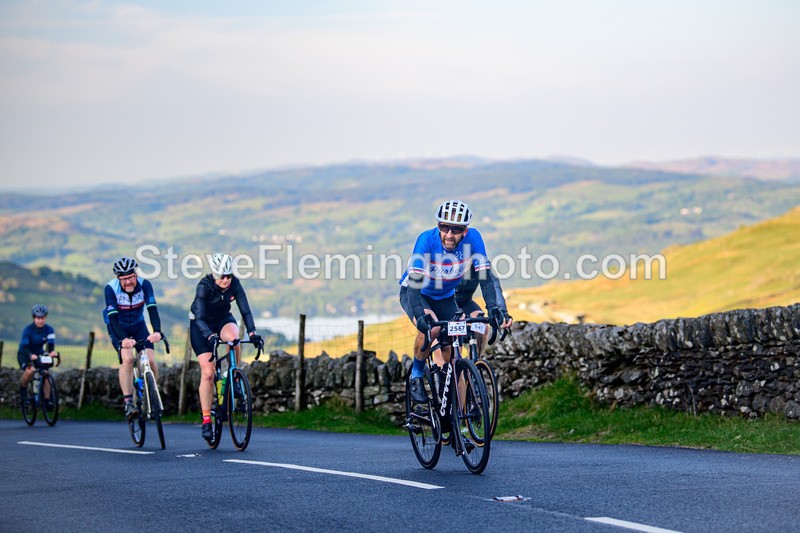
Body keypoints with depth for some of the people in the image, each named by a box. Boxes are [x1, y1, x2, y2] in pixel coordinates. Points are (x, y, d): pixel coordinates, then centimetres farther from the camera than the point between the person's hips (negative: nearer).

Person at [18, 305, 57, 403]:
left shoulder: (49, 329, -15)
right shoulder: (28, 329, -25)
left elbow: (51, 343, -27)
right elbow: (24, 347, -32)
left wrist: (52, 351, -51)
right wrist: (30, 355, -53)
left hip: (39, 354, 4)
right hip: (24, 354, -4)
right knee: (30, 371, -32)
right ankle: (23, 388, -4)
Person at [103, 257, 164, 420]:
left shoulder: (144, 285, -21)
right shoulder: (111, 288, -25)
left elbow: (152, 309, -31)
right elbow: (113, 317, -32)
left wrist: (156, 331, -49)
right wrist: (123, 339, -48)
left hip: (138, 326, 2)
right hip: (118, 328, -2)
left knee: (150, 360, -14)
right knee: (128, 358, -26)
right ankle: (128, 403, -23)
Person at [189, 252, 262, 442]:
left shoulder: (234, 284, -20)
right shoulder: (204, 286, -29)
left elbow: (245, 310, -22)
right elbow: (199, 318, -35)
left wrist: (252, 332, -38)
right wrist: (210, 335, -52)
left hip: (223, 319, 3)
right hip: (201, 324, -3)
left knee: (234, 338, -35)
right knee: (208, 373, -12)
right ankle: (206, 421, -5)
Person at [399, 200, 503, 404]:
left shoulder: (473, 238, -25)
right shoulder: (427, 240, -32)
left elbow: (485, 277, -24)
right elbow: (414, 283, -38)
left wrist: (492, 307, -40)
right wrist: (420, 314, -54)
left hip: (445, 297, 4)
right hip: (417, 293, -3)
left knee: (452, 354, -5)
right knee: (430, 328, -33)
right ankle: (416, 375, -10)